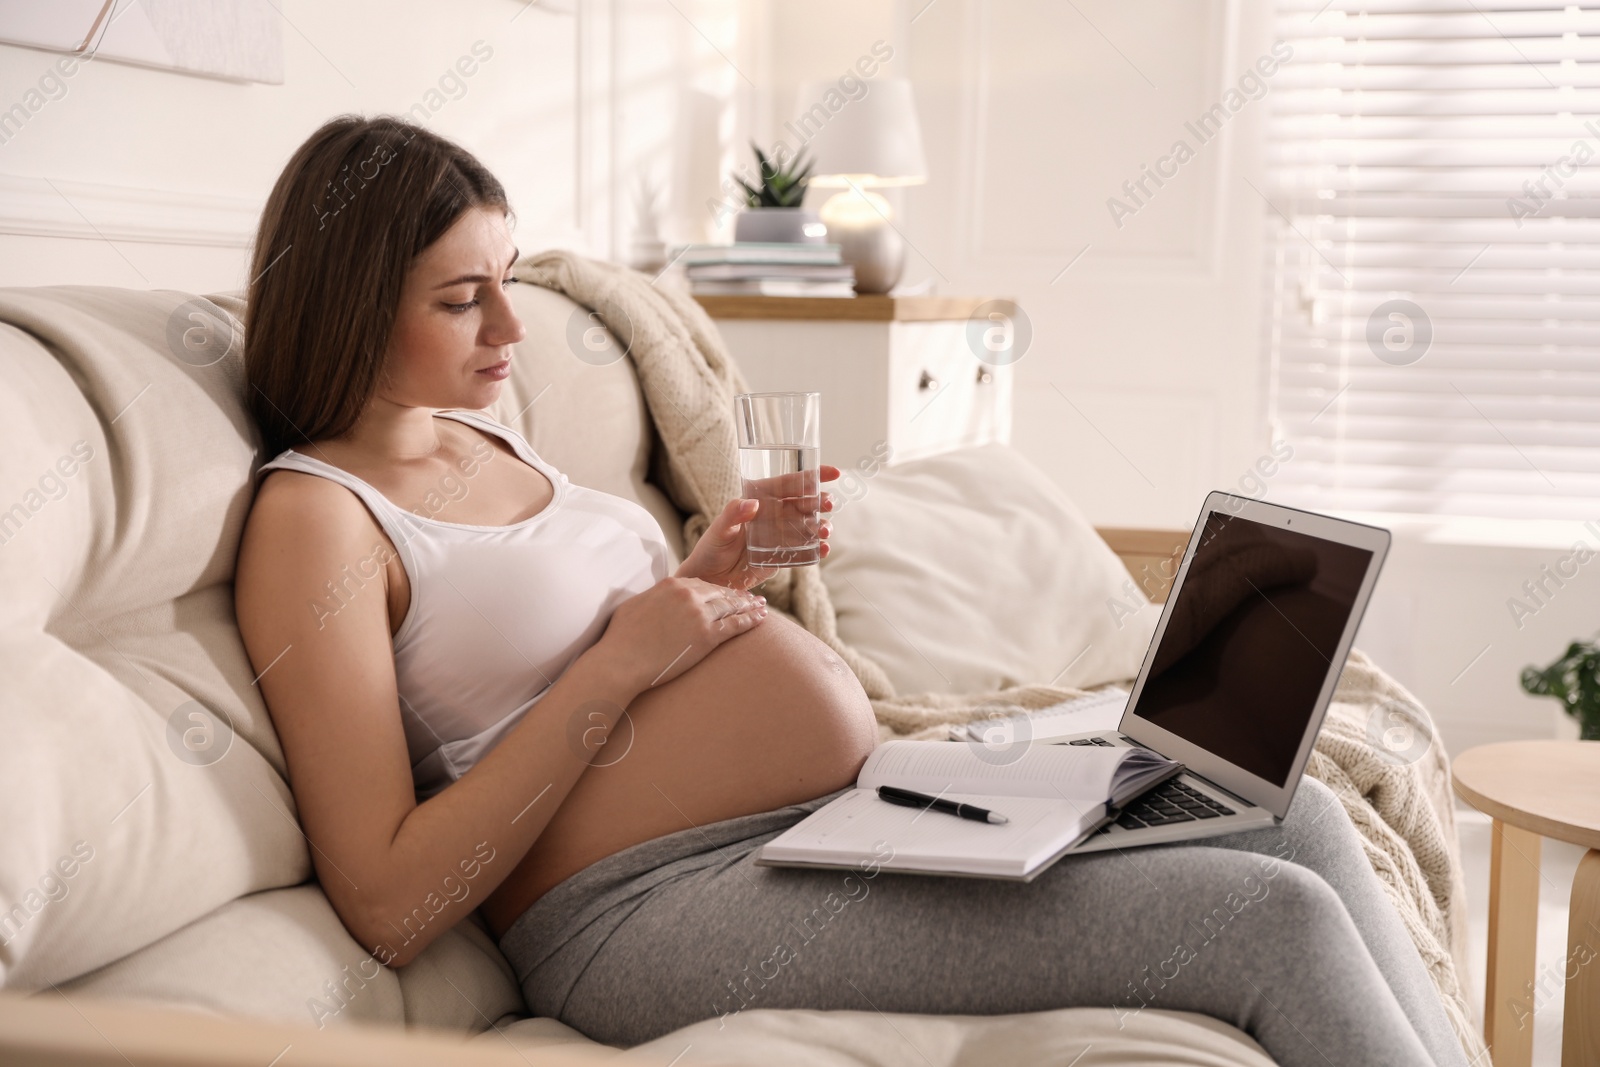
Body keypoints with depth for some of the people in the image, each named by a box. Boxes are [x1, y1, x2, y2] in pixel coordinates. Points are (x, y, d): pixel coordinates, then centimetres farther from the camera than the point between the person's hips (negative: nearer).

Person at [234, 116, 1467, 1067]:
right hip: (656, 906, -9)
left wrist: (707, 581, 5)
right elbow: (389, 906, -17)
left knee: (1299, 816, 1)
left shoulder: (482, 434, 16)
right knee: (1275, 919, -17)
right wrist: (623, 659, -16)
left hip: (854, 815, 9)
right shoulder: (314, 515, -9)